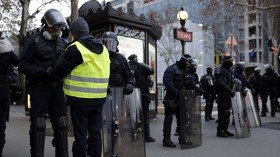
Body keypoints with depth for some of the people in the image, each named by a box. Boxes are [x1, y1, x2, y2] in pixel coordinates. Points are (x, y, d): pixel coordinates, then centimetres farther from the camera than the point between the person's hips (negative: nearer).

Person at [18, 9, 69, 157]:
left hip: (57, 88, 4)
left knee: (61, 123, 6)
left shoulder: (62, 43, 10)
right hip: (39, 89, -4)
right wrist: (44, 72, -20)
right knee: (38, 125, 0)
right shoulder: (33, 41, -4)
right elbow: (23, 66, -8)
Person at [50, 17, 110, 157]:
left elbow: (59, 70, -6)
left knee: (80, 134, 5)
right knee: (95, 132, 14)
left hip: (80, 99, -6)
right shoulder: (103, 48, 10)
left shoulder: (75, 48, -11)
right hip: (99, 98, 6)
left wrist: (49, 74, 13)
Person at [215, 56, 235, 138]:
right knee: (222, 113, -7)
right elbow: (221, 83, -26)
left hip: (228, 95, 10)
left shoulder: (228, 71, 19)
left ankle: (225, 130, 20)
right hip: (222, 95, -10)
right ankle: (220, 131, 1)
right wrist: (230, 90, -30)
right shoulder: (221, 71, -13)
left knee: (227, 113, 12)